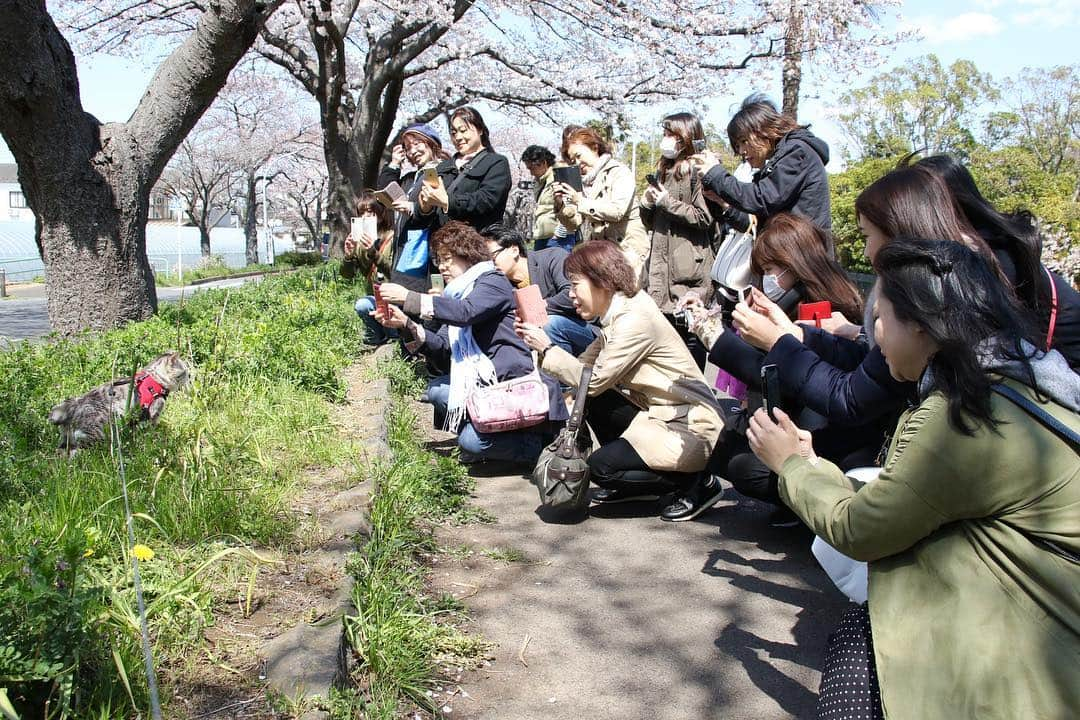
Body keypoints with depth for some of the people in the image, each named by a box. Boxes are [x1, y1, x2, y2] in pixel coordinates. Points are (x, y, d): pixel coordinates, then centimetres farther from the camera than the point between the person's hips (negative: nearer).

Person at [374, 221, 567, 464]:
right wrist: (406, 324, -8)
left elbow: (466, 312, -28)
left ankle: (539, 445, 0)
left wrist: (408, 298, -28)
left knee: (472, 440, -21)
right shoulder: (457, 293, 18)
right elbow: (443, 346, 7)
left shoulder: (493, 281, -7)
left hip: (514, 379, -9)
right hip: (482, 378, 9)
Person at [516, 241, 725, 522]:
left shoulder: (635, 319, -21)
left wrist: (547, 348, -11)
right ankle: (636, 486, 14)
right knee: (591, 400, 3)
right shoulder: (616, 316, 8)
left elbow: (594, 380, -20)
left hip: (692, 428, -9)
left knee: (600, 466, -14)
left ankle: (698, 484, 0)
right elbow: (583, 365, 5)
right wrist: (540, 344, -4)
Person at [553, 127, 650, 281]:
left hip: (625, 249, -5)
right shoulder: (582, 182, 14)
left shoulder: (619, 172, -2)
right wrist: (562, 203, -7)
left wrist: (581, 202, -22)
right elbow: (574, 224, 11)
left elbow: (617, 210, -17)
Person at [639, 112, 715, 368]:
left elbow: (704, 218, -16)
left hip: (688, 270, -8)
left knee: (689, 333, -5)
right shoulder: (665, 170, 20)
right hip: (663, 266, 8)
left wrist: (667, 203, -11)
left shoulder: (695, 171, -6)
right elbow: (650, 223, 23)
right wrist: (648, 202, 2)